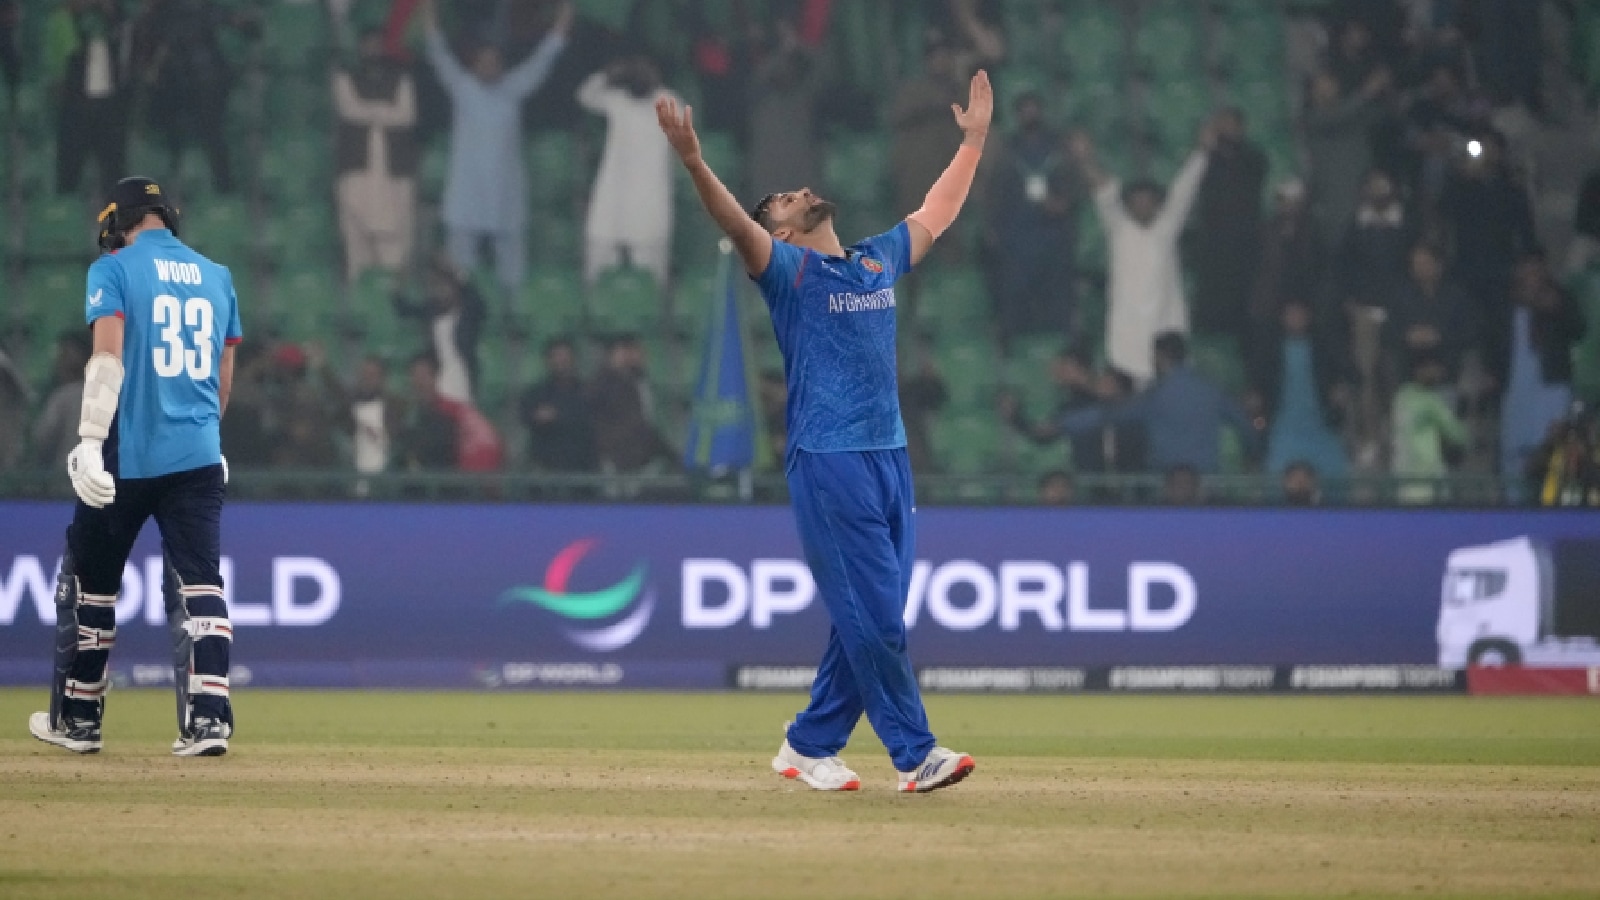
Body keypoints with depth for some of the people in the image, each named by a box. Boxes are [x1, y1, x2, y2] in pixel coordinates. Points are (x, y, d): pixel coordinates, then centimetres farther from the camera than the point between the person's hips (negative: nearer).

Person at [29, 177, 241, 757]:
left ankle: (76, 720, 17)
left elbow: (108, 356, -14)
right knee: (199, 585, -1)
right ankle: (208, 720, -15)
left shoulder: (113, 269, -2)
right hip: (199, 457, 4)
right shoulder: (216, 277, 13)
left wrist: (91, 440, -18)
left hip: (127, 454, -4)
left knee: (89, 581, 11)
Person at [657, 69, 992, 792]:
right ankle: (914, 754, -7)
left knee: (871, 618, 7)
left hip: (889, 457, 7)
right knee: (872, 615, -8)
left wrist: (974, 139, 35)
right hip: (827, 459, -7)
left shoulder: (880, 260, 20)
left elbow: (938, 212, 32)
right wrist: (694, 162, -30)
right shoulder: (786, 268, 2)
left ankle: (809, 745, 18)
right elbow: (735, 223, -14)